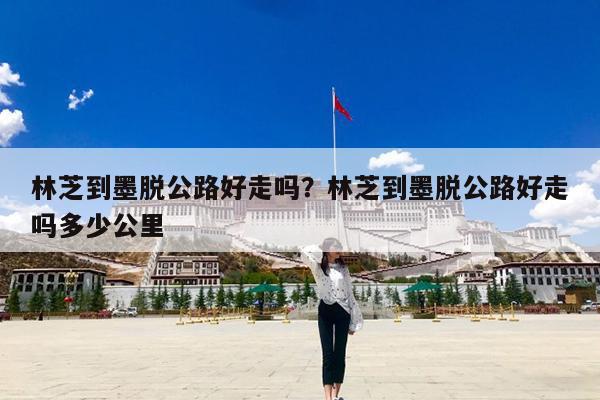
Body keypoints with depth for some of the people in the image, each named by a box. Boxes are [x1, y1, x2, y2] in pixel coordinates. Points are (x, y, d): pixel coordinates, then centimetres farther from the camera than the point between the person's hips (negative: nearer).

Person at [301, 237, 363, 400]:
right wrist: (322, 250, -4)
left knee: (340, 353, 6)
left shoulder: (343, 268, 9)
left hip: (342, 311, 3)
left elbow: (350, 294, 10)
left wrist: (354, 321, 8)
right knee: (328, 353, -3)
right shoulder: (318, 267, -1)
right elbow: (305, 252, -23)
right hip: (325, 311, -3)